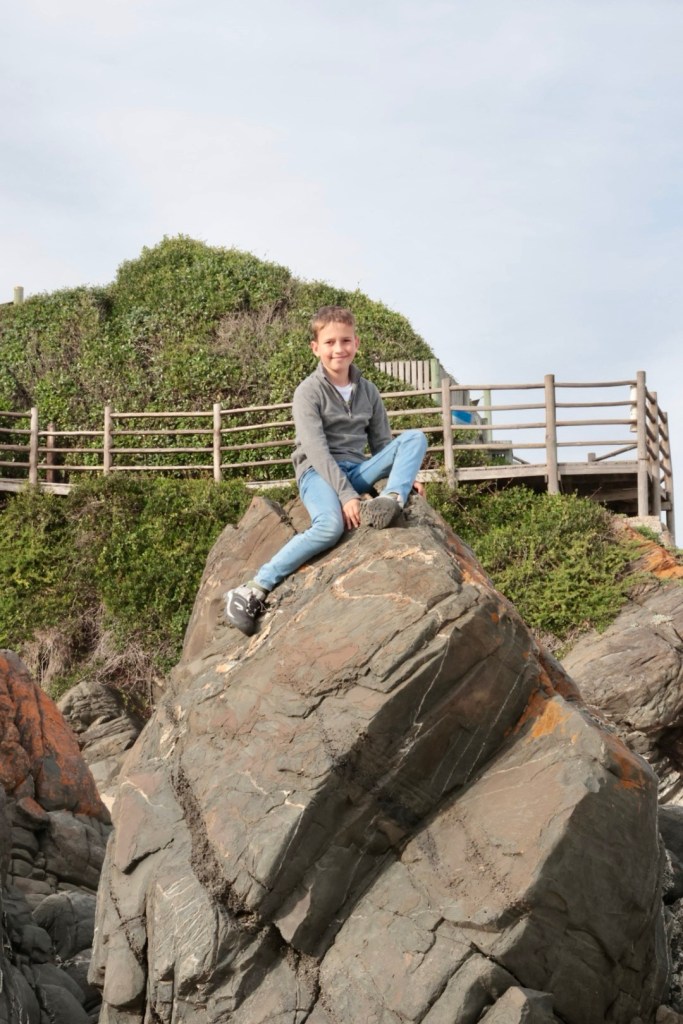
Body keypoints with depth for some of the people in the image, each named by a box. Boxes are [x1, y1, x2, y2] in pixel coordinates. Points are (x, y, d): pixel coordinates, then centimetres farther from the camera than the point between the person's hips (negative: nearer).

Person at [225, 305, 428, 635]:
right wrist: (346, 495, -26)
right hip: (318, 472, -6)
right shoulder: (309, 391, -5)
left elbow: (382, 444, 17)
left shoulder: (368, 391, 13)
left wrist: (404, 474, -1)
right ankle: (253, 590, -31)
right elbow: (316, 449, -16)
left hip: (357, 470, 6)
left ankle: (391, 500, -35)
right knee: (331, 525, -38)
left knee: (415, 438, -9)